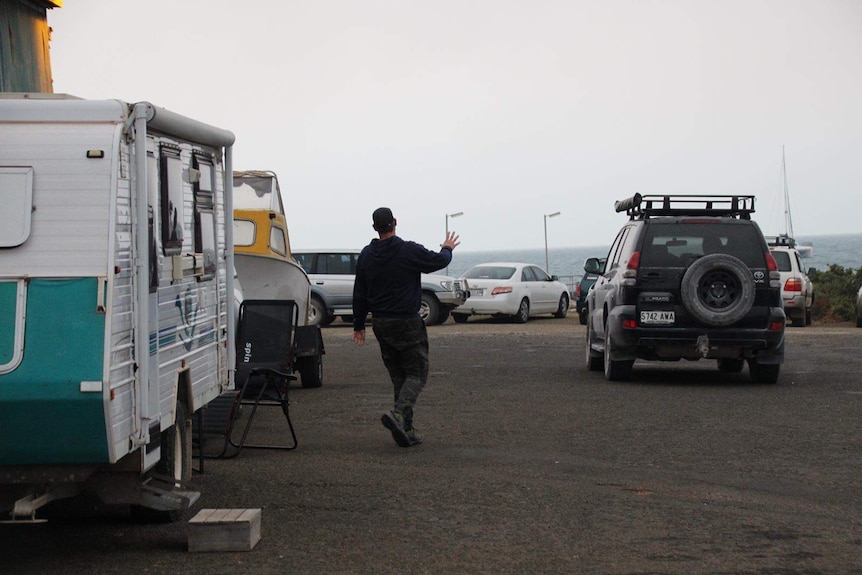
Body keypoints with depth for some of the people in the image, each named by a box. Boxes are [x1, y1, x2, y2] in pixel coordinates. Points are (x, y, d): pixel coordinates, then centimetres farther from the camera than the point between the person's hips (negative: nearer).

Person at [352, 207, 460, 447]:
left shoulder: (366, 255, 4)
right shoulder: (410, 251, -13)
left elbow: (359, 294, 9)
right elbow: (439, 261, 2)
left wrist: (359, 325, 19)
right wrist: (447, 249, 25)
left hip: (380, 325, 6)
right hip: (407, 323, -5)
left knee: (398, 377, 13)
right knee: (416, 374, 0)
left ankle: (406, 429, 9)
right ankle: (399, 413, -26)